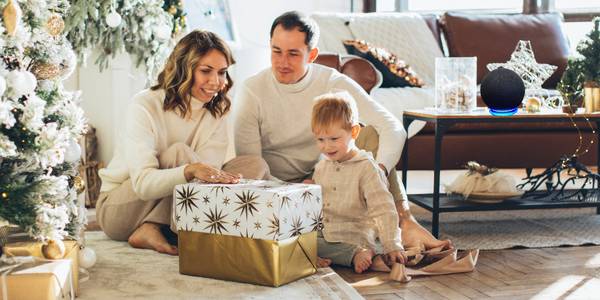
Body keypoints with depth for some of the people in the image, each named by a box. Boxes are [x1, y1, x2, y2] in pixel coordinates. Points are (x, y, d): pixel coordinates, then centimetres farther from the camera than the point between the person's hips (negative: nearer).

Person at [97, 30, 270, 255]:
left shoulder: (217, 112, -2)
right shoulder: (145, 105, -19)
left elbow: (209, 173, -16)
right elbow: (143, 183, -29)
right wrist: (191, 170, -47)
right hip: (118, 208, -6)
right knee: (179, 152, -29)